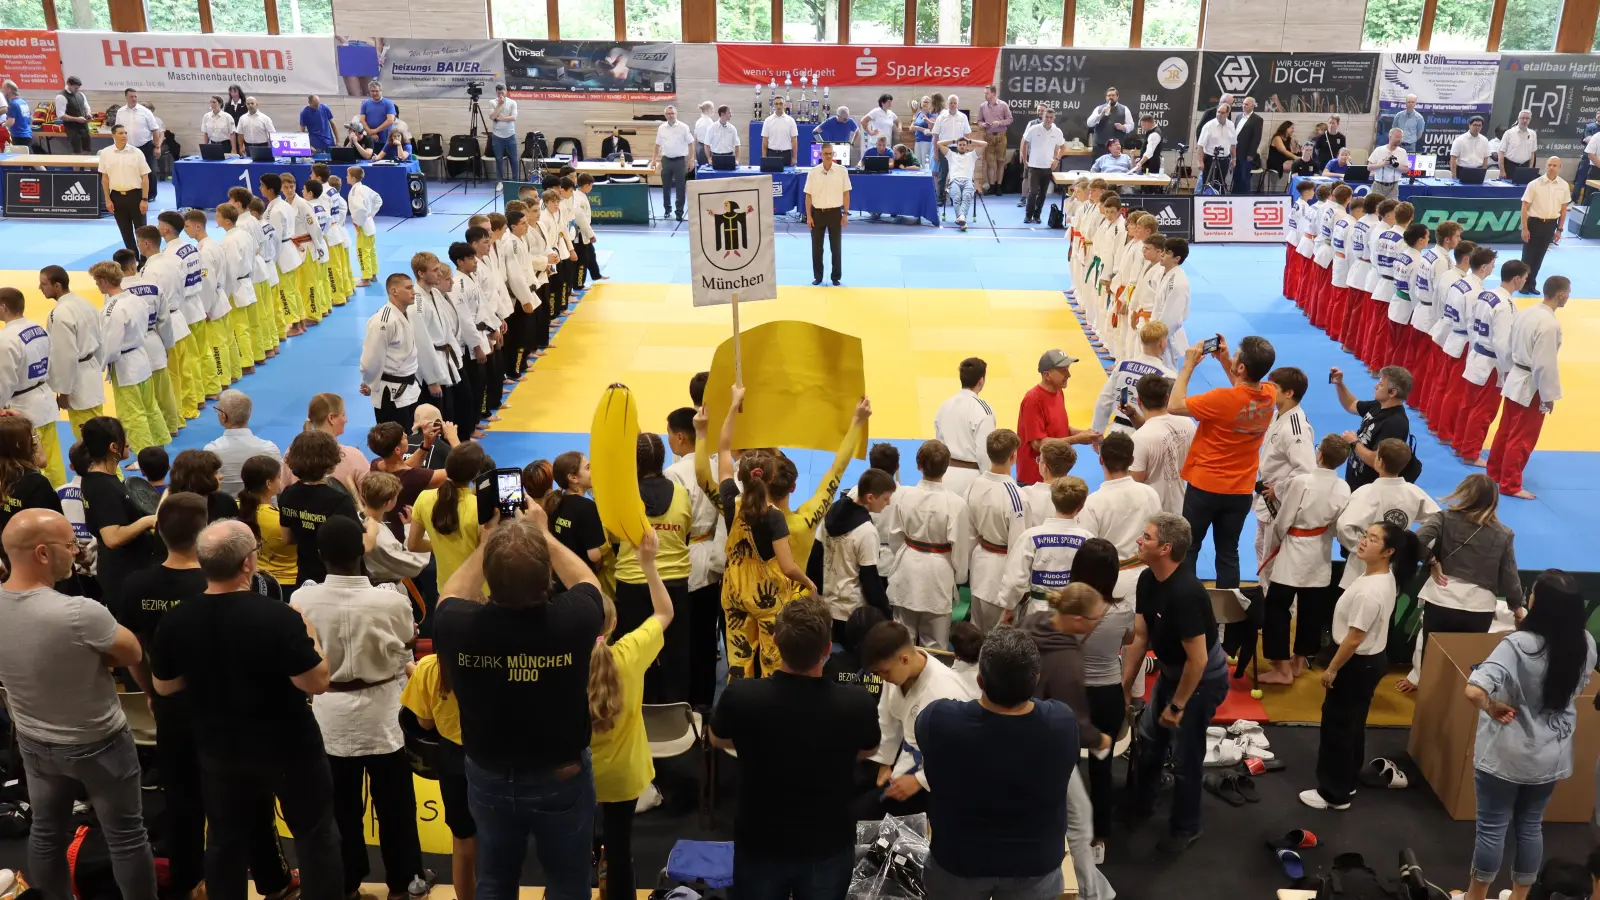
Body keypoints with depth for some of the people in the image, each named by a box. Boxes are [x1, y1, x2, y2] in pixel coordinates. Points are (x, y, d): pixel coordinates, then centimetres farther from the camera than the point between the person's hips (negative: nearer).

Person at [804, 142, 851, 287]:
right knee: (816, 247, 6)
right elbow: (808, 195, 1)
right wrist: (808, 216, -2)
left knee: (835, 247, 5)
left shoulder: (842, 171, -3)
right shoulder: (813, 172, -3)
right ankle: (817, 276, 18)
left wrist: (846, 214, -1)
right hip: (817, 213, 1)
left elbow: (846, 193, 2)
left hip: (835, 212, 0)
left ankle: (836, 277, 15)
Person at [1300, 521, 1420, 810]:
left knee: (1337, 726, 6)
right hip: (1372, 659, 9)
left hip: (1358, 663, -9)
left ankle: (1334, 794, 19)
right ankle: (1346, 782, 38)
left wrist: (1331, 669, -15)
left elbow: (1354, 638, -26)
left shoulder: (1370, 592, -31)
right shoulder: (1386, 576, -2)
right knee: (1352, 724, 23)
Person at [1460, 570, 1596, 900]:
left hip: (1506, 754, -5)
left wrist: (1492, 707, -20)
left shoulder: (1518, 645, -29)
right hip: (1551, 755, 5)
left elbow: (1474, 691, -40)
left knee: (1492, 827, 11)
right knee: (1531, 825, 22)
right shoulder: (1585, 644, -9)